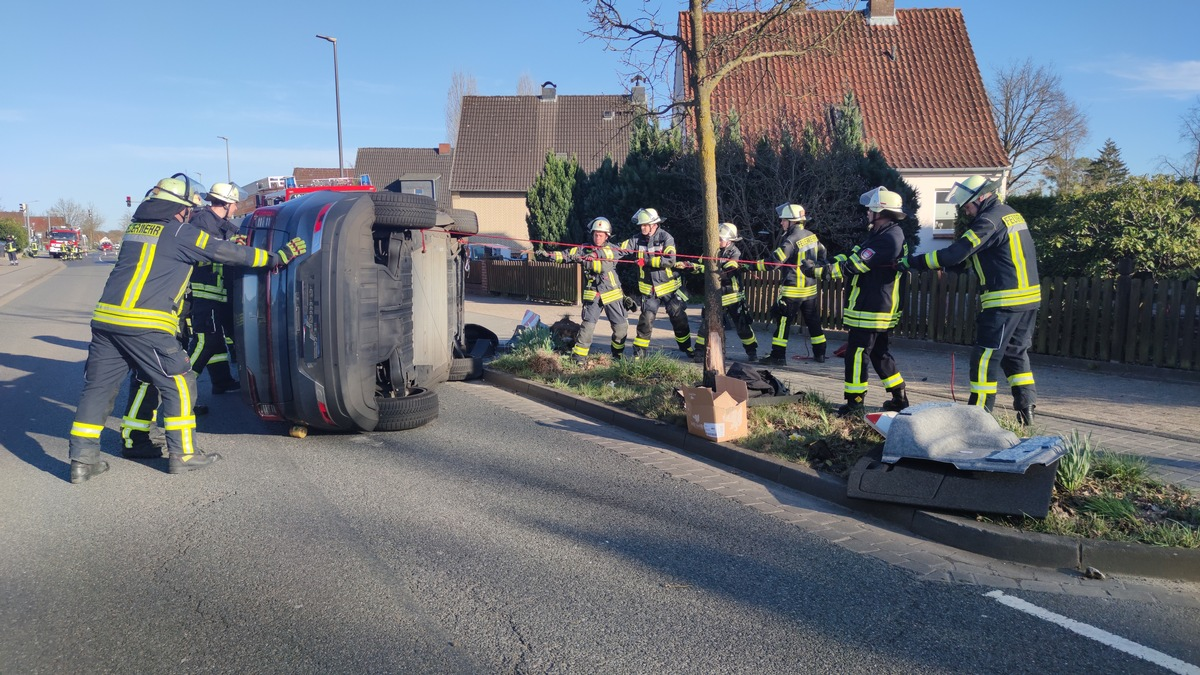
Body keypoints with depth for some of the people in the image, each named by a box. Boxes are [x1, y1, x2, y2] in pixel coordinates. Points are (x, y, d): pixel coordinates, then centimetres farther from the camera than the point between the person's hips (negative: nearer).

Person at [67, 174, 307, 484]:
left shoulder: (136, 227, 21)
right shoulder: (180, 232, -1)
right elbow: (229, 253, 0)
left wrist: (232, 242, 34)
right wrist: (279, 256, 8)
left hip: (106, 318, 7)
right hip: (145, 325, -7)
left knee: (98, 387, 12)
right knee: (178, 384, 5)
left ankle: (83, 461, 14)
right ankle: (182, 454, 9)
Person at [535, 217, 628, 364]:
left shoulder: (612, 250, -1)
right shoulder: (584, 250, 3)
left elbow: (605, 266, -19)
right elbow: (566, 255, -8)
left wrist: (585, 261, -30)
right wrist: (547, 254, -24)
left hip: (612, 294, 1)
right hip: (593, 295, -1)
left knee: (621, 326, 6)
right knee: (588, 325, -13)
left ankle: (618, 355, 28)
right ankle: (579, 357, -6)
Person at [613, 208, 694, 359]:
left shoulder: (665, 238, -11)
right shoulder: (637, 239, -1)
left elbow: (670, 260, -23)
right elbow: (620, 249, -9)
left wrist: (648, 261, -30)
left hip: (668, 286, -2)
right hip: (649, 288, 2)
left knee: (678, 317, 7)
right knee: (646, 319, -2)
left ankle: (686, 347, 24)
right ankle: (639, 352, 7)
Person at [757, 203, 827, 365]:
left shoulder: (791, 240, -19)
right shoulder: (811, 235, 5)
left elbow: (775, 260, -23)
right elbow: (822, 254, 18)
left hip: (793, 290, -8)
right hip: (811, 288, 8)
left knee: (782, 321, -1)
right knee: (813, 321, 15)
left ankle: (778, 355, 0)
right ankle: (819, 354, 21)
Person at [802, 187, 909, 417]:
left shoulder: (888, 239, -20)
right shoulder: (885, 235, 14)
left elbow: (851, 266, -22)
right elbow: (853, 256, 14)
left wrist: (818, 270, -18)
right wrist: (821, 265, 5)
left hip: (870, 312, -11)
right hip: (881, 311, 11)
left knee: (856, 355, -2)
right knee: (879, 354, 18)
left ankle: (854, 403, 5)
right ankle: (900, 398, 25)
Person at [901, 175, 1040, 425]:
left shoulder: (990, 220, -14)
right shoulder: (1011, 214, 17)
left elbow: (955, 253, -19)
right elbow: (975, 255, 22)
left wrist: (912, 262, -13)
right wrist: (945, 265, 11)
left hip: (1005, 301, -10)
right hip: (1029, 297, 10)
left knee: (984, 358, -3)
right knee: (1015, 354, 17)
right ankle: (1025, 409, 15)